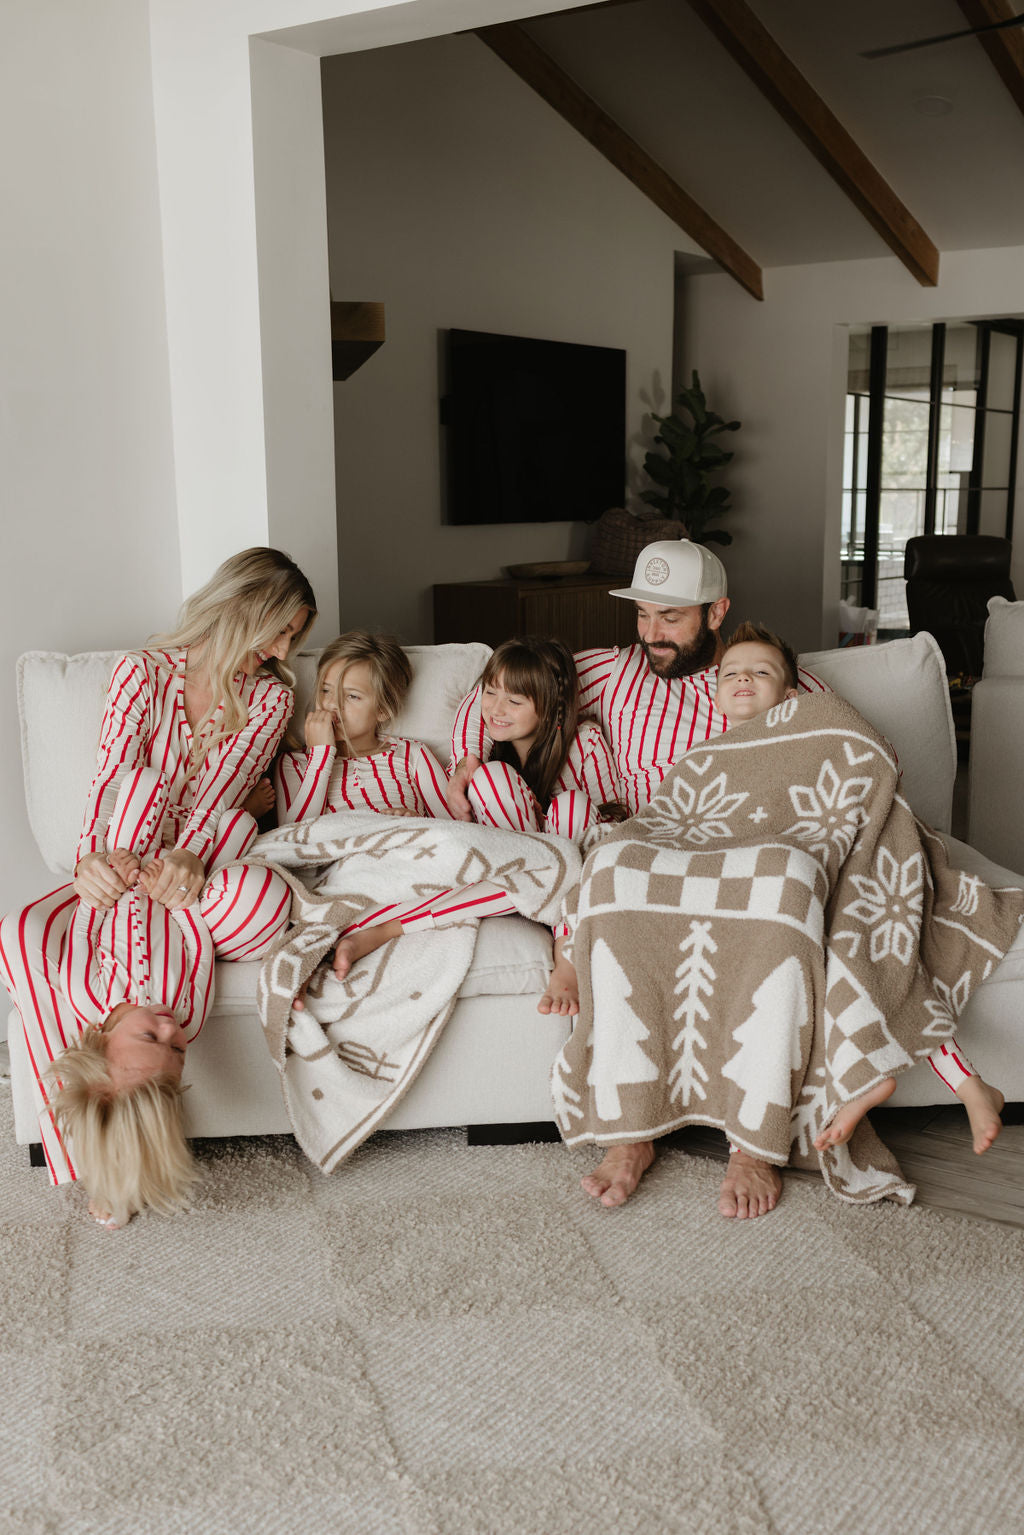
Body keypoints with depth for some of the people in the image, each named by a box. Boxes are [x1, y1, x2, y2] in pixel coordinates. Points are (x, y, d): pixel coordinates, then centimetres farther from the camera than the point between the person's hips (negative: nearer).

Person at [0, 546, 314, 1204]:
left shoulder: (270, 695, 5)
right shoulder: (143, 672, 3)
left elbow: (226, 787, -11)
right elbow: (113, 774, -11)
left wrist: (189, 854, -33)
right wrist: (92, 855, -33)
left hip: (206, 870, 0)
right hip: (128, 867, 1)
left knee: (262, 895, -39)